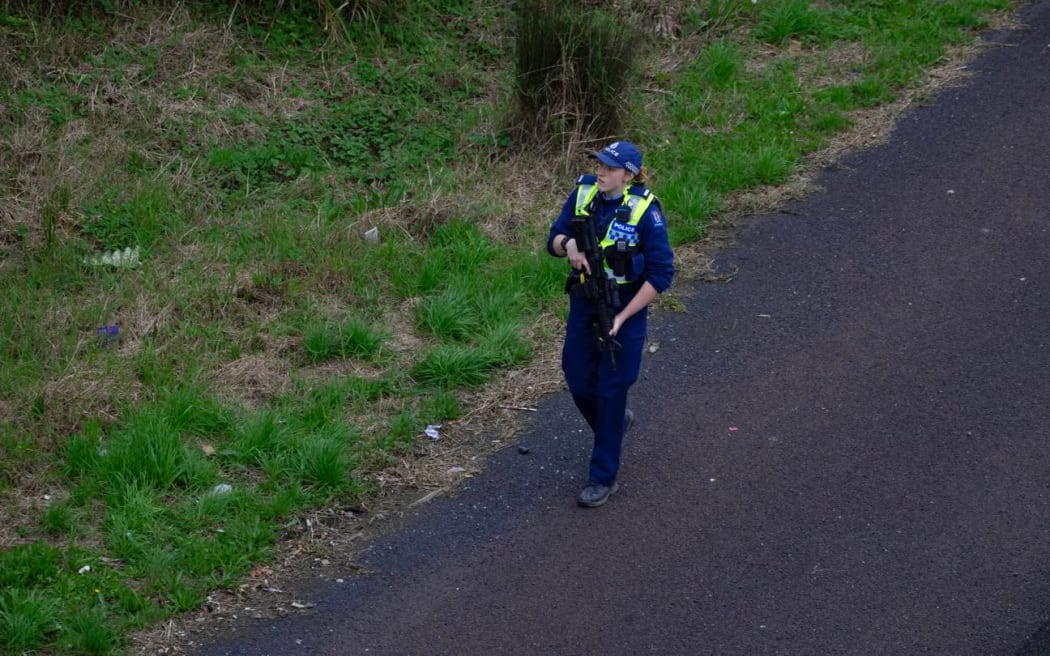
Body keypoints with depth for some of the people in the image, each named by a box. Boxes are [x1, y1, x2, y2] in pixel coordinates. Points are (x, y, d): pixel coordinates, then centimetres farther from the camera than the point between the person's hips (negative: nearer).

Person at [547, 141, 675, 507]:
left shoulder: (645, 211, -18)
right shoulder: (583, 193, -5)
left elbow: (661, 274, -16)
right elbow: (554, 240, 4)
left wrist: (622, 318, -19)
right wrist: (568, 244, -21)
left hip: (625, 310, -5)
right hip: (583, 304, 5)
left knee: (611, 391, 1)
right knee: (579, 384, 12)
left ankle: (604, 478, 12)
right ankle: (615, 423, 45)